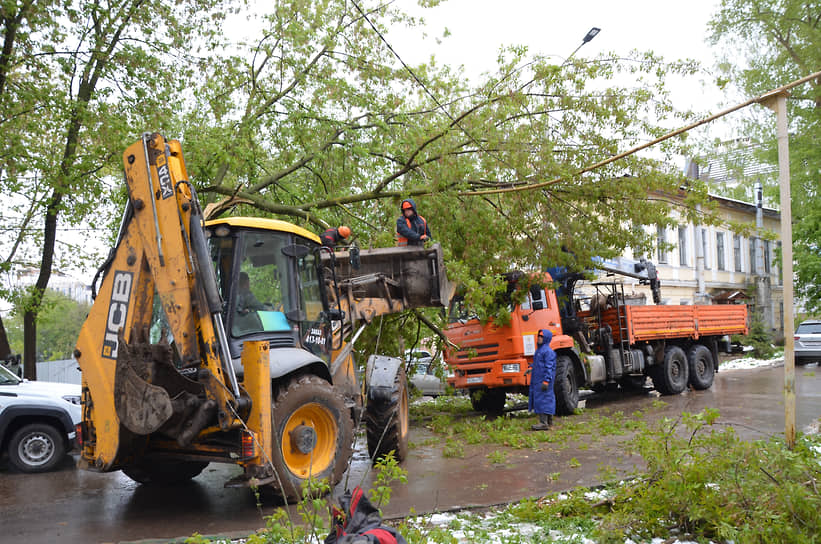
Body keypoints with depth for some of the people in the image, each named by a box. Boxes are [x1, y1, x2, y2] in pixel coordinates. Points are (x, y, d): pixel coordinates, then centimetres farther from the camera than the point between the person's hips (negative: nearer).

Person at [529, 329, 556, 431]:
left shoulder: (548, 351, -14)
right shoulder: (539, 350, 17)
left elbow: (549, 367, -19)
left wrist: (546, 381, -23)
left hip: (543, 379, -10)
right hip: (537, 379, 10)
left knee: (543, 399, -12)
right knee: (547, 399, 14)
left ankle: (543, 423, -13)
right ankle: (549, 420, 22)